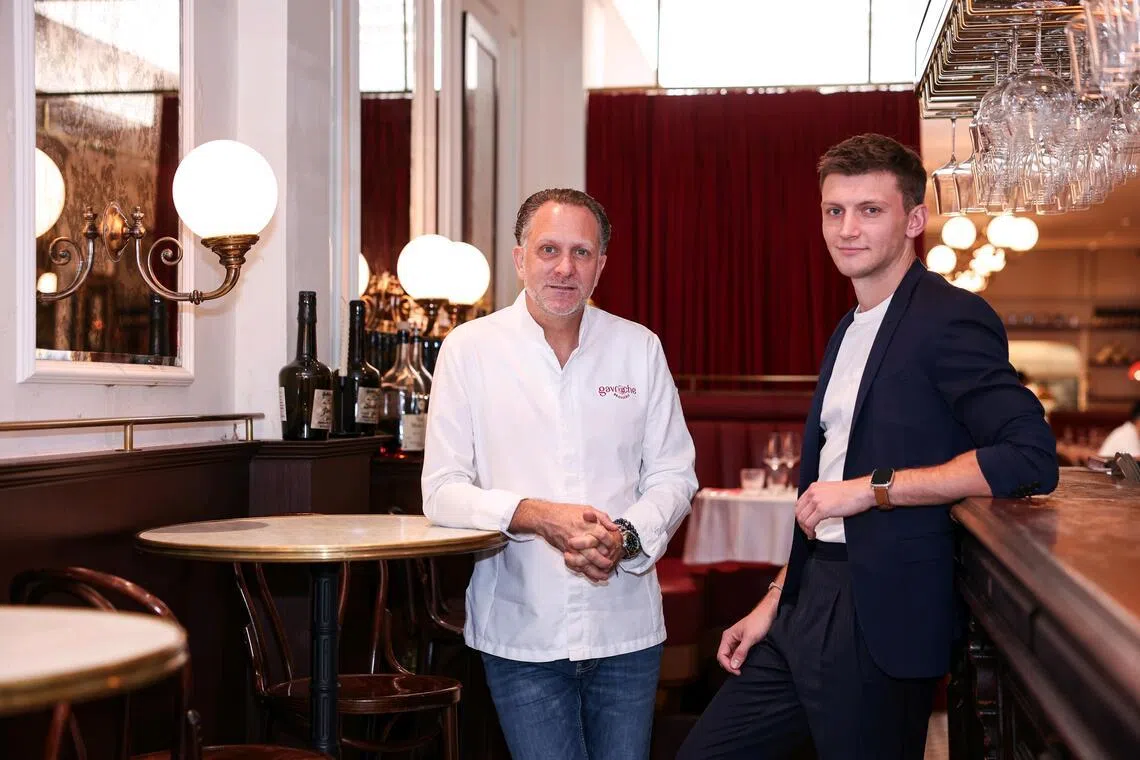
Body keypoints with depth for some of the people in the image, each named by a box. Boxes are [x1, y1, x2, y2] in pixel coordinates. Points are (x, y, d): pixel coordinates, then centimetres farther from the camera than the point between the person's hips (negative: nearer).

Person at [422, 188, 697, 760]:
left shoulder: (639, 349, 5)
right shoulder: (470, 349, -1)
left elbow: (674, 475, 7)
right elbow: (443, 491, -3)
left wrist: (626, 537, -14)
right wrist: (537, 515, -20)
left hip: (626, 630, 2)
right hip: (520, 635, -2)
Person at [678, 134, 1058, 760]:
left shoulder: (951, 318, -11)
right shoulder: (849, 331, 16)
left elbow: (1032, 458, -22)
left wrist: (875, 487, -20)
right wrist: (775, 602, 17)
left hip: (880, 622, -8)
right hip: (808, 604, 8)